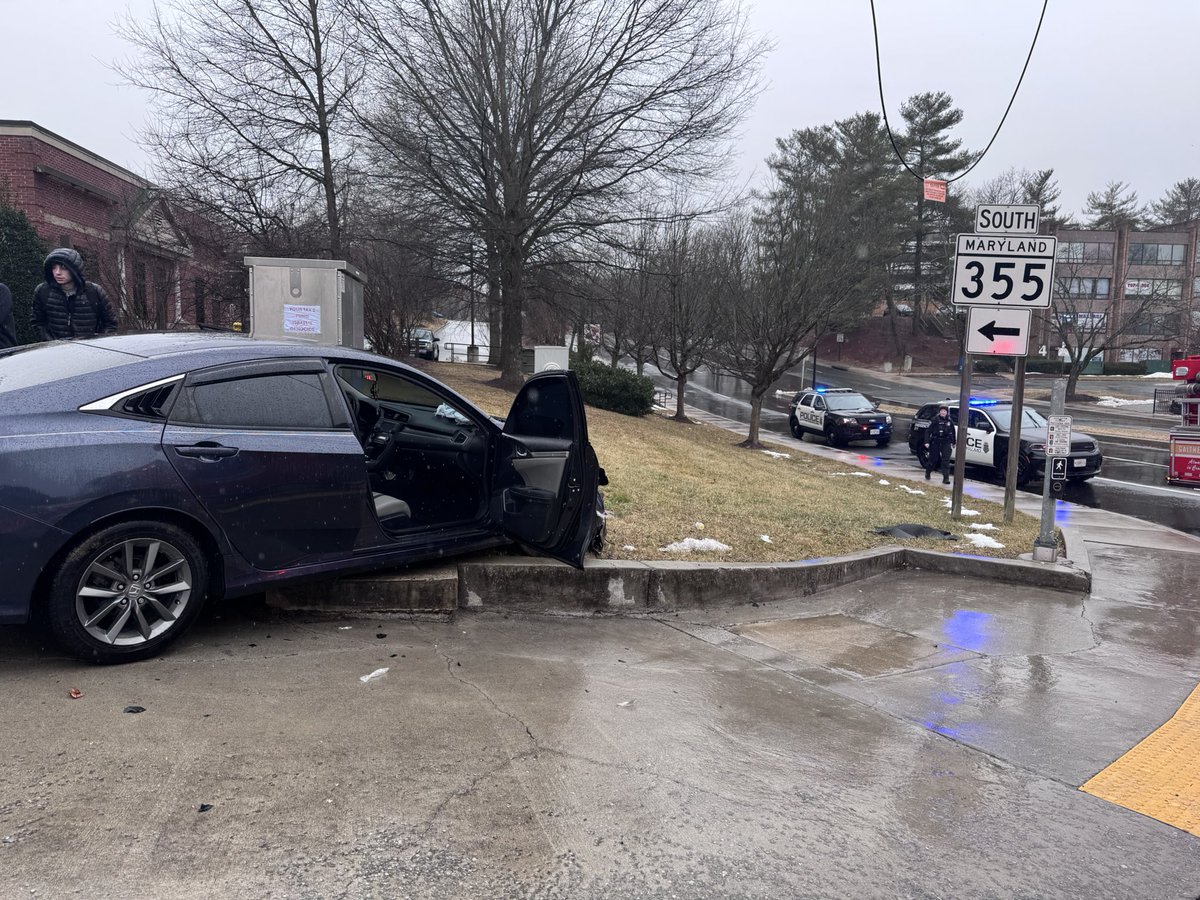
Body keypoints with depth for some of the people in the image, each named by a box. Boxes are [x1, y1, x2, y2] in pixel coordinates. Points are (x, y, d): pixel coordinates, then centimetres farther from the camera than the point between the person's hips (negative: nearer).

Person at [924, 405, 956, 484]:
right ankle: (927, 473, 36)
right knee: (933, 459, 10)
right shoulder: (935, 420, -6)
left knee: (946, 460, -7)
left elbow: (952, 432, 17)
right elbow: (928, 431, -6)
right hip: (935, 442, -2)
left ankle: (946, 478, -8)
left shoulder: (949, 421, 4)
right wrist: (927, 442, -13)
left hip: (946, 443, 2)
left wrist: (953, 442, 20)